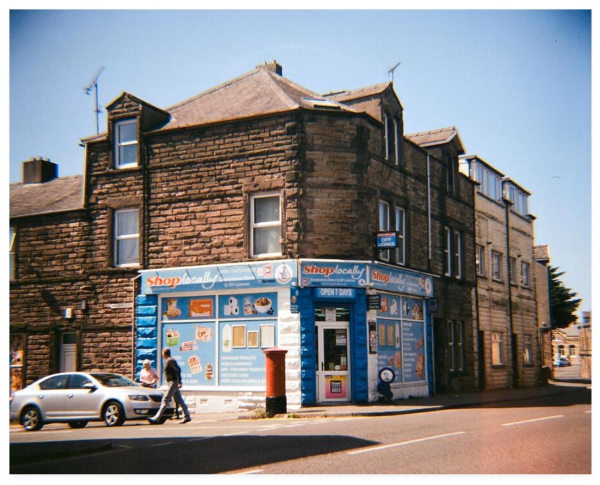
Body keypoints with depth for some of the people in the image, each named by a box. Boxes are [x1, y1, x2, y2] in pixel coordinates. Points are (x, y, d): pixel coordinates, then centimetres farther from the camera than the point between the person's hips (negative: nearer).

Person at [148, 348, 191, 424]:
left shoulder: (170, 361, -13)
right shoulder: (169, 360, 17)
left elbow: (178, 370, -21)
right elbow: (178, 370, 19)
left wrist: (179, 382, -22)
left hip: (172, 382, -10)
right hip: (172, 383, 10)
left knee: (165, 400, -10)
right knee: (179, 400, 10)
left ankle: (156, 418, -11)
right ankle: (187, 416, 12)